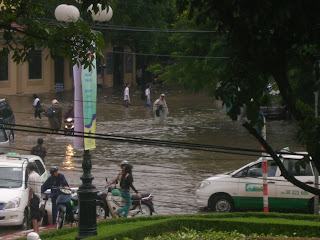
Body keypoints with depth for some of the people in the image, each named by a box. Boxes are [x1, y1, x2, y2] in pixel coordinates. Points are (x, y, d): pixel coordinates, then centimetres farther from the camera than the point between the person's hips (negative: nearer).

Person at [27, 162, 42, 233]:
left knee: (33, 215, -11)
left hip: (33, 197, -9)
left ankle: (35, 230, -17)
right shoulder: (38, 175, 15)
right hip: (38, 197, 9)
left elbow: (31, 190, -16)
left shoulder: (31, 176, -13)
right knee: (37, 214, 12)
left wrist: (29, 200, -14)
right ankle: (37, 230, 15)